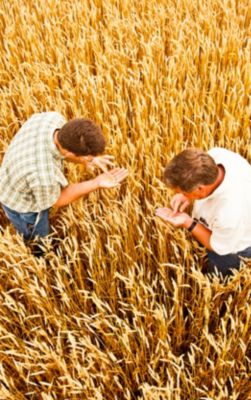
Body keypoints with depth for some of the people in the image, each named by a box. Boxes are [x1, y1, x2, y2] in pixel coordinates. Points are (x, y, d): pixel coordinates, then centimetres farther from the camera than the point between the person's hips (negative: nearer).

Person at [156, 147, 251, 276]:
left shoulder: (230, 216, -50)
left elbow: (219, 248, -25)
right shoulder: (216, 154, -34)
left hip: (230, 247, -5)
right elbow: (199, 176, -6)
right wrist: (186, 195, -23)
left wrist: (187, 223, -31)